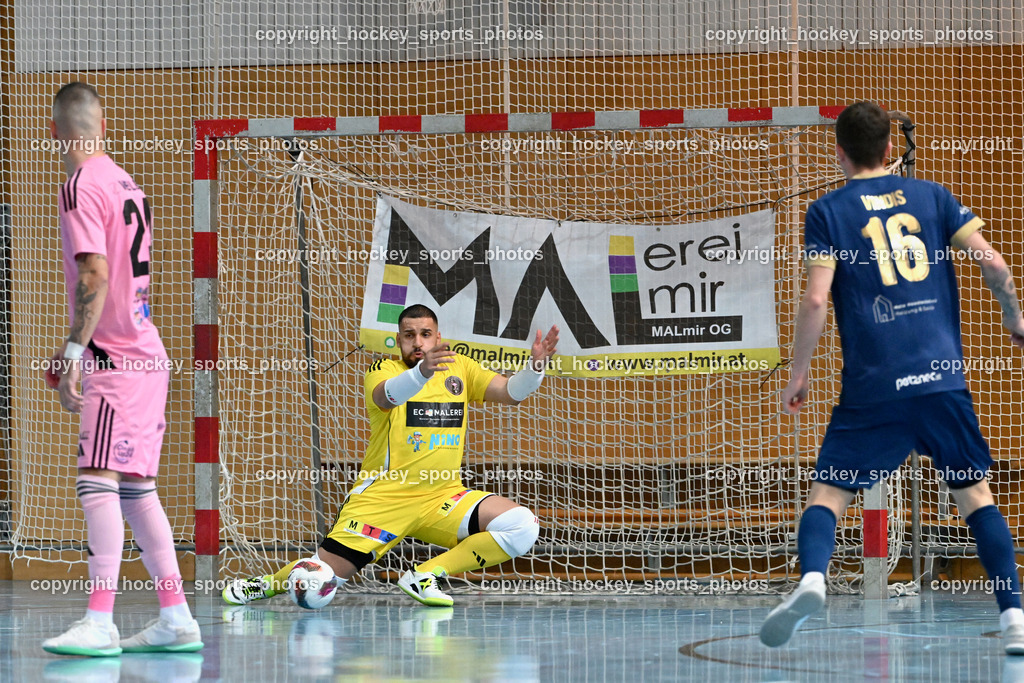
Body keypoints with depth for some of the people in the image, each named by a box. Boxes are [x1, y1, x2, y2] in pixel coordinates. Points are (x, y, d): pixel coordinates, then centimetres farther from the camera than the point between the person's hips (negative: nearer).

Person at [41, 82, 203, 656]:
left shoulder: (81, 187, -11)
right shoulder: (126, 183, 16)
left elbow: (95, 274, -20)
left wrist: (74, 350, -21)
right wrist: (82, 347, 30)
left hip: (116, 359, -9)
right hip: (147, 352, 9)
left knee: (98, 481, -15)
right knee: (135, 490, 12)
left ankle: (100, 623, -23)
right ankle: (177, 619, 13)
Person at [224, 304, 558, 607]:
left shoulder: (459, 368, 8)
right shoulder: (384, 369, -5)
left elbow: (510, 392, 0)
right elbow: (386, 396, -29)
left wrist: (534, 367, -22)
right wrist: (422, 371, -50)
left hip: (443, 498, 3)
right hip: (383, 497, -3)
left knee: (522, 527, -19)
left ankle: (424, 577, -10)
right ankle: (266, 583, 25)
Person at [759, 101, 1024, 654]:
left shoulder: (827, 212, 4)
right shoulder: (930, 196, 11)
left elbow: (816, 299, -6)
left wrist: (799, 374, 4)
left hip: (873, 387, -2)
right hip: (943, 377, 2)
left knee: (827, 493, 4)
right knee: (975, 493, 13)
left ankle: (811, 579, -26)